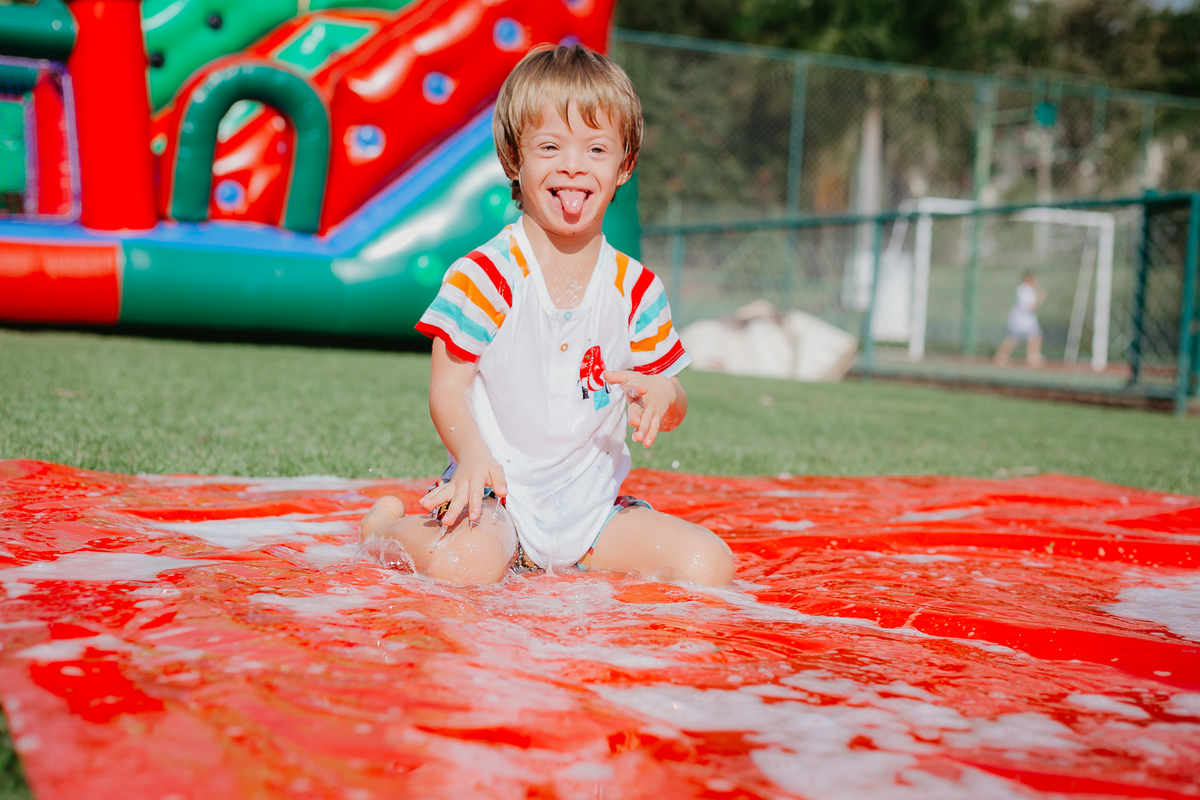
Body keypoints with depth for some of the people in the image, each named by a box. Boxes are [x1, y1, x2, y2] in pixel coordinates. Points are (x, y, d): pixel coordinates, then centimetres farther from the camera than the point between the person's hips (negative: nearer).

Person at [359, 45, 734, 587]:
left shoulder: (636, 288, 4)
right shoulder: (484, 276, -8)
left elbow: (670, 412, 9)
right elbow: (448, 386, -8)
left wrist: (660, 395, -17)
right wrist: (472, 453, -29)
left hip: (591, 502, 4)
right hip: (497, 489, -4)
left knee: (709, 564, -13)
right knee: (465, 563, -34)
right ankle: (385, 525, 3)